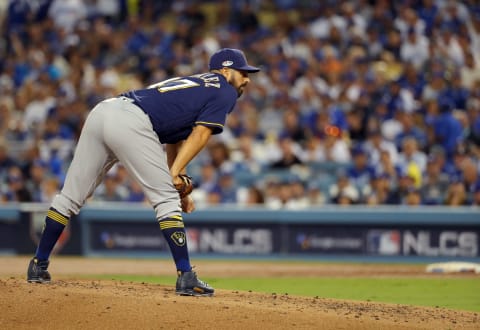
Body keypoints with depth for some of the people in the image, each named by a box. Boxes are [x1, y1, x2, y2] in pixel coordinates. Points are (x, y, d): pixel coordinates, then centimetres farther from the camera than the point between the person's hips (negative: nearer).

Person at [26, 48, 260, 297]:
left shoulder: (190, 83, 35)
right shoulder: (225, 92, 11)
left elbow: (175, 141, 32)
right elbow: (200, 134, -2)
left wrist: (178, 187, 22)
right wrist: (175, 173, -8)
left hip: (101, 112, 8)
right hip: (131, 124, -8)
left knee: (70, 197, 14)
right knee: (167, 200, -2)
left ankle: (39, 265, 20)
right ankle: (186, 278, -5)